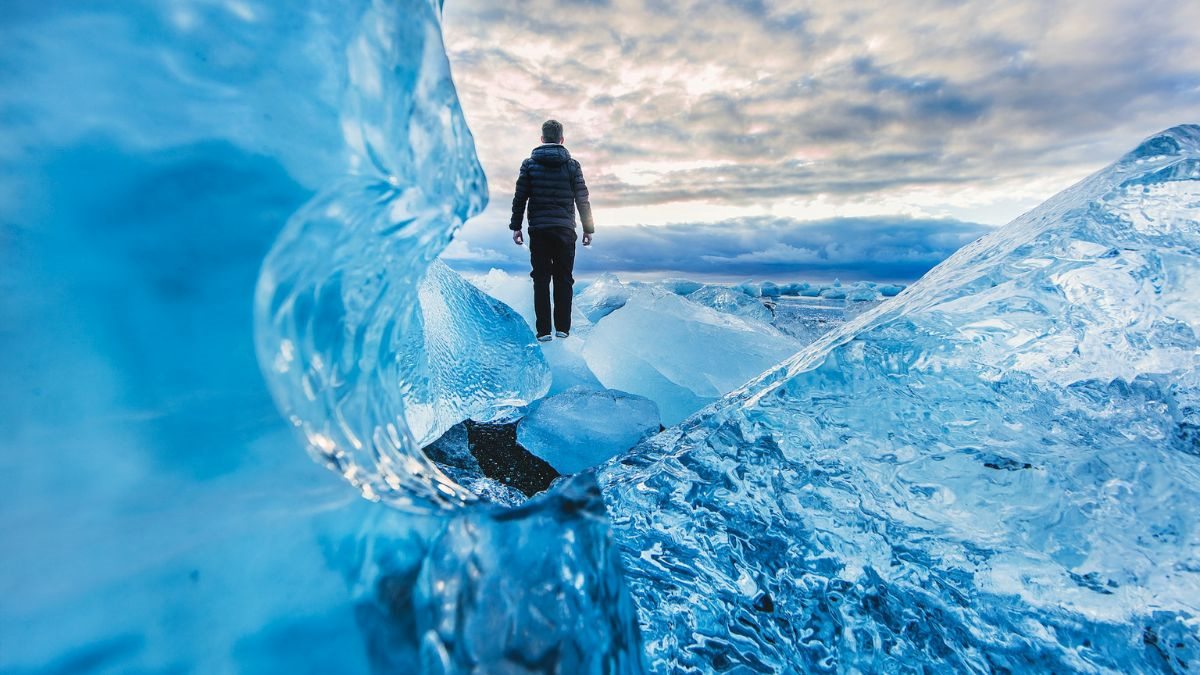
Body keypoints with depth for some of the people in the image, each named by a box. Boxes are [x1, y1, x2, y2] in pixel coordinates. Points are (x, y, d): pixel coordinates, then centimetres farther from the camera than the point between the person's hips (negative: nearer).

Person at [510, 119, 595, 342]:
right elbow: (582, 200, 2)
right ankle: (562, 327, 8)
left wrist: (516, 226, 7)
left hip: (538, 230, 0)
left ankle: (543, 330, 2)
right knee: (563, 279, 7)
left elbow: (519, 198, 1)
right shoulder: (572, 165, 3)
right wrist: (589, 229, 9)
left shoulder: (529, 164, 3)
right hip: (565, 230, 0)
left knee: (541, 279, 4)